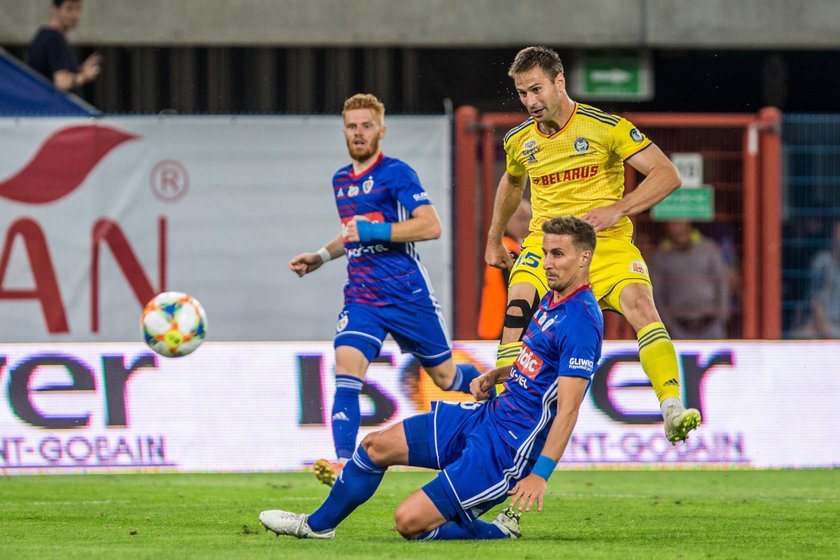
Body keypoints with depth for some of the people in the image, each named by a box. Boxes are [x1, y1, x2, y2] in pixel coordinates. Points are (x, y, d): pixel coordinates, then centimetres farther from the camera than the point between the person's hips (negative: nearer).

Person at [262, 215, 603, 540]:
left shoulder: (581, 321, -21)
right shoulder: (550, 300, 9)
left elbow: (568, 409, -26)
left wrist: (540, 473, -32)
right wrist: (493, 376, 8)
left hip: (506, 448, -10)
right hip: (487, 415, 10)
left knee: (409, 521, -15)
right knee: (376, 445, 13)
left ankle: (499, 532, 7)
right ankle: (318, 525, 34)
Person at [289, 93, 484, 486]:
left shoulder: (396, 174, -8)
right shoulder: (341, 181, 15)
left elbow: (431, 226, -18)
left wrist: (373, 231, -21)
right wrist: (320, 257, 19)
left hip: (407, 292, -5)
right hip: (361, 296, 5)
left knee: (444, 375, 9)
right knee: (346, 369, -18)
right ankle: (343, 463, -25)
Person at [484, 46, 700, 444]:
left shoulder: (606, 127, -7)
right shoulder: (519, 141, 8)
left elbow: (667, 175, -8)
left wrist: (617, 209, -19)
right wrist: (494, 241, 34)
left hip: (606, 243, -3)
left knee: (641, 306, -28)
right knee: (516, 310, -24)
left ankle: (672, 411, -33)